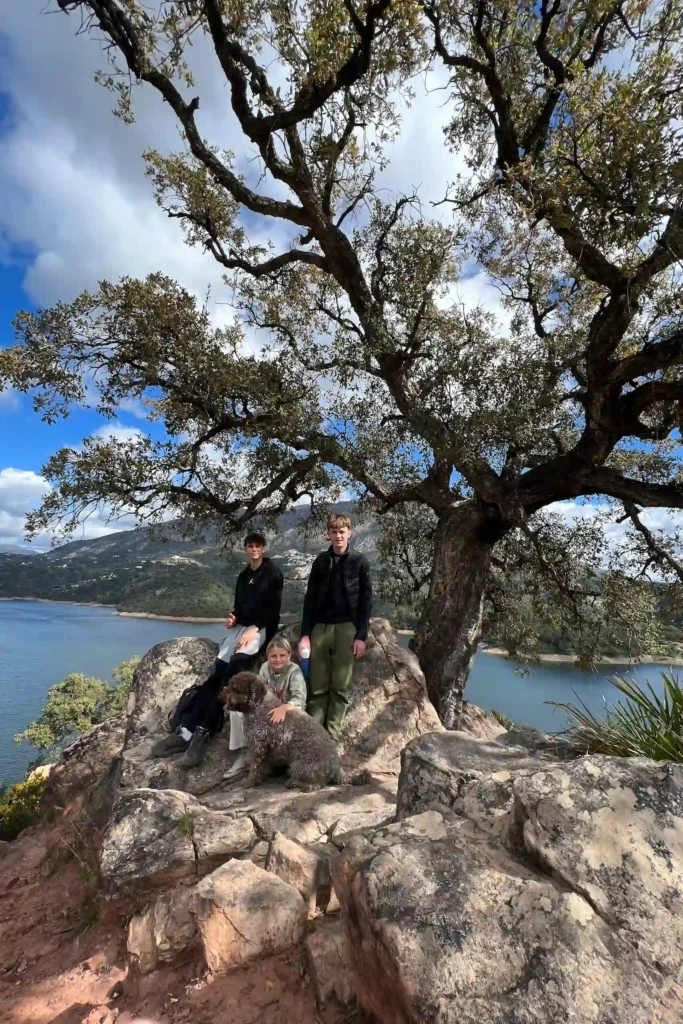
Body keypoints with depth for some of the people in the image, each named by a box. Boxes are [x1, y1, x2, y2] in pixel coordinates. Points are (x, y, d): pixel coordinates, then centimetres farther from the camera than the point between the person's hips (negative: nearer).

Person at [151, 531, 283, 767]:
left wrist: (254, 629, -19)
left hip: (261, 629, -6)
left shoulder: (273, 573, -2)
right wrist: (233, 617, 2)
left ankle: (203, 731, -28)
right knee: (216, 674, -12)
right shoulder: (243, 576, 18)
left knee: (231, 672, -26)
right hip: (239, 627, 6)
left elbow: (273, 608, -9)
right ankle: (185, 729, -19)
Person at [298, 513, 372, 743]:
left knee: (340, 686, 4)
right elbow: (310, 599, 6)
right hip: (320, 627, 2)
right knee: (318, 687, 4)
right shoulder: (321, 562, 7)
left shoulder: (360, 562, 1)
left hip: (347, 629, -2)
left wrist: (361, 636, -6)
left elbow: (366, 601, 0)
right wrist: (305, 634, 0)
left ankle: (332, 735, 14)